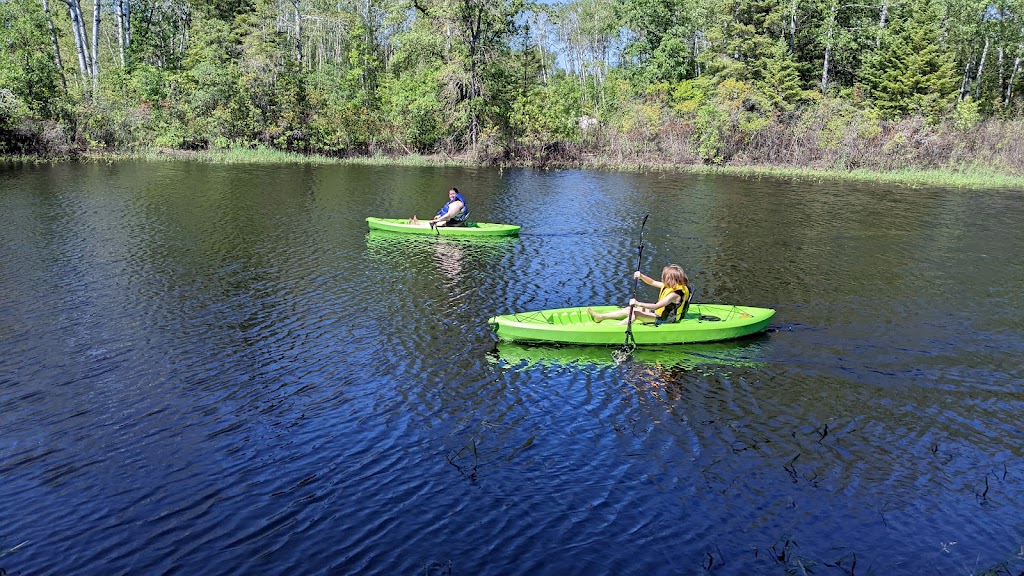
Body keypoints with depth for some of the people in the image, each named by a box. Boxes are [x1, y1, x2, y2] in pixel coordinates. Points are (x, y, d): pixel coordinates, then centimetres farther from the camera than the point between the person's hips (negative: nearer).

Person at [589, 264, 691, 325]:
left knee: (635, 313, -23)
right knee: (629, 309, 3)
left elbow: (656, 306, -34)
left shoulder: (674, 294, -28)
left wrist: (638, 303, -36)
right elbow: (652, 282, 8)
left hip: (663, 319, -9)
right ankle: (600, 316, 5)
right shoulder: (669, 285, 0)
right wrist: (641, 276, -11)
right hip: (659, 311, 9)